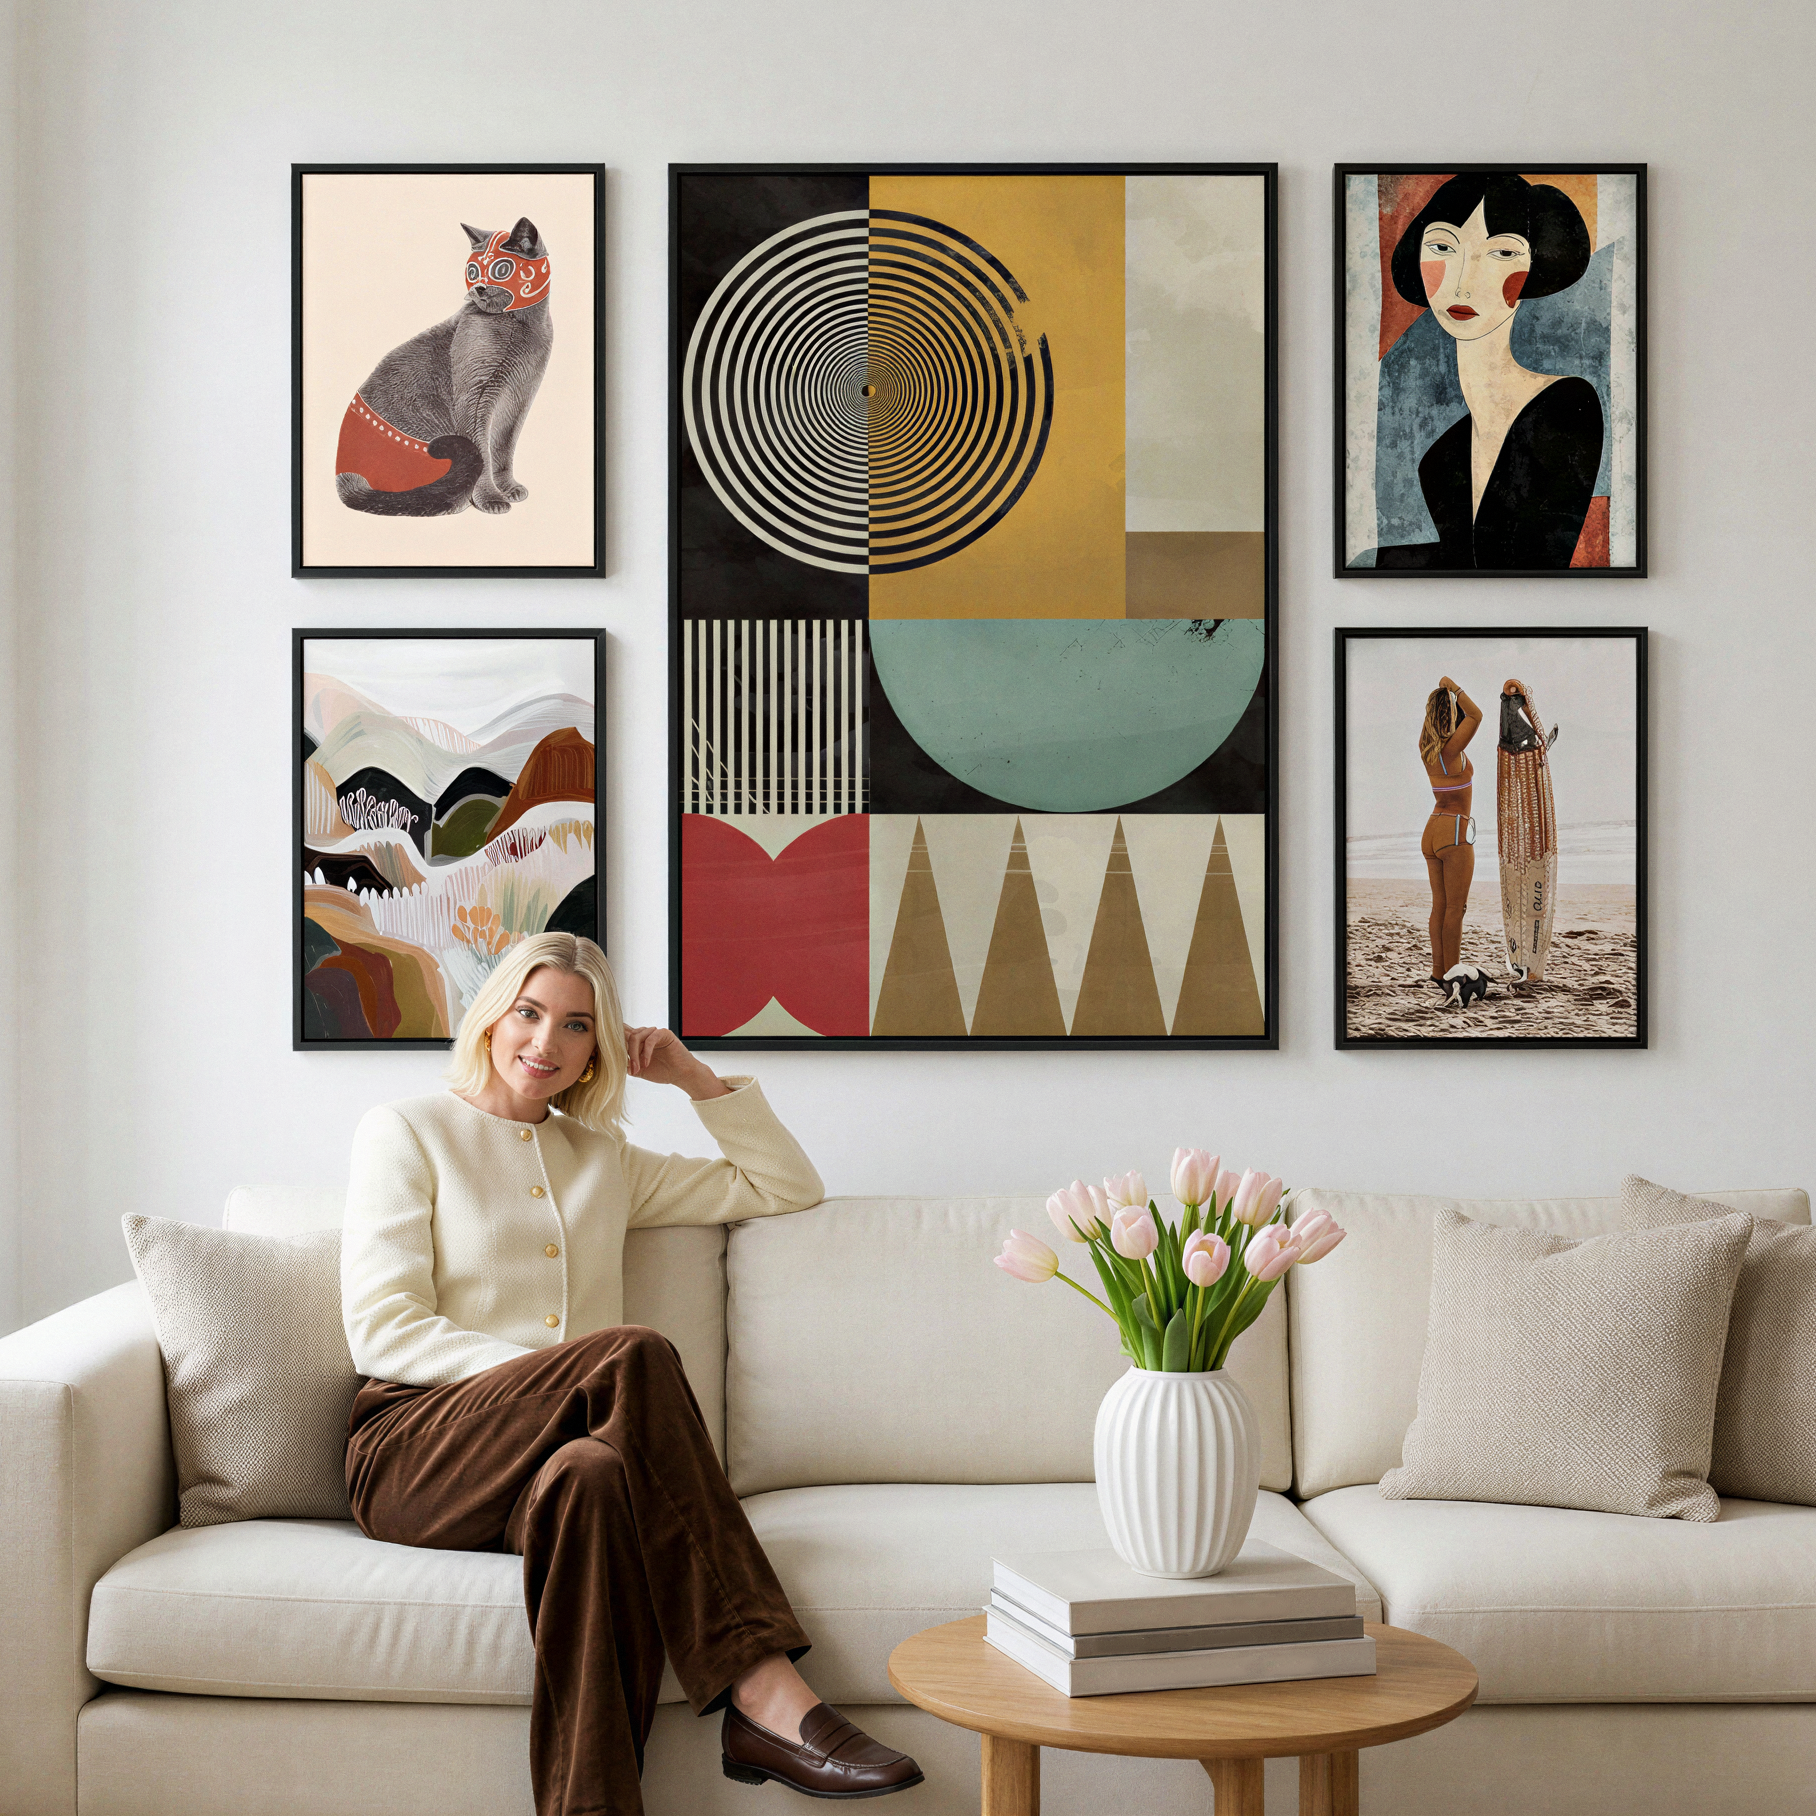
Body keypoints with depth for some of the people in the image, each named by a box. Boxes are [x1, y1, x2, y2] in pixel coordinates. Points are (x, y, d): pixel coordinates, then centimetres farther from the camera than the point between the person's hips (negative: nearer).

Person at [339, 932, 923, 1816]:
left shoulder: (602, 1161, 24)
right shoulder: (406, 1131, 10)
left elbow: (786, 1186, 29)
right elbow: (382, 1333, -3)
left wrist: (694, 1076, 17)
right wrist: (556, 1375, -16)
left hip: (547, 1456, 4)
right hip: (415, 1450, -4)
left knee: (590, 1476, -37)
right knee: (633, 1353, -33)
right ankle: (761, 1689, -40)